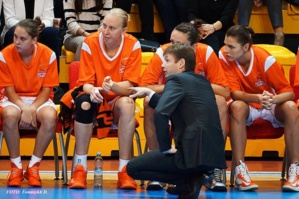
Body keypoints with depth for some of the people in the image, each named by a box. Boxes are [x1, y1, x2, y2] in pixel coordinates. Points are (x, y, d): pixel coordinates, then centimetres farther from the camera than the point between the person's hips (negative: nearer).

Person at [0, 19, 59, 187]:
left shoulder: (48, 55, -13)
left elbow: (47, 89, -8)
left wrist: (33, 109, -23)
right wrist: (23, 108, -25)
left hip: (39, 99, 0)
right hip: (15, 99, 0)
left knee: (50, 117, -34)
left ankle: (34, 167, -16)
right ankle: (16, 166, -18)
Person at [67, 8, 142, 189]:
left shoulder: (133, 45, -12)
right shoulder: (90, 43, -12)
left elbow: (129, 86, -15)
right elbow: (85, 83, -11)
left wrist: (113, 86, -38)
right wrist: (93, 90, -36)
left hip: (118, 100, 0)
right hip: (96, 99, 0)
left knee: (127, 104, -35)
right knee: (84, 102, -35)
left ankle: (124, 171, -31)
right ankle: (80, 168, -31)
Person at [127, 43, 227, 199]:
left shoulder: (176, 80, -6)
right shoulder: (203, 81, 18)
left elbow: (161, 113, -22)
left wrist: (166, 148, -13)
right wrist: (149, 94, 27)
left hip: (194, 153, -9)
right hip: (212, 154, 9)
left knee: (133, 167, 6)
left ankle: (187, 181, -2)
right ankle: (191, 179, 10)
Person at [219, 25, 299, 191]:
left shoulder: (265, 59, -22)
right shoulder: (224, 56, -18)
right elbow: (235, 93, -22)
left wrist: (272, 99, -43)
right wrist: (257, 98, -43)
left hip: (272, 108, 0)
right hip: (247, 106, 0)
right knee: (236, 106, -34)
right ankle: (240, 171, -34)